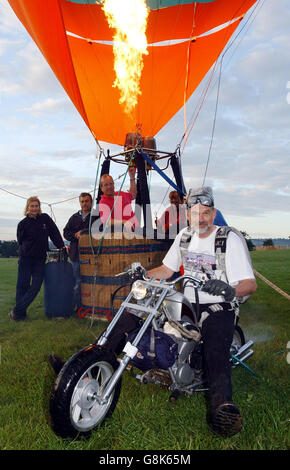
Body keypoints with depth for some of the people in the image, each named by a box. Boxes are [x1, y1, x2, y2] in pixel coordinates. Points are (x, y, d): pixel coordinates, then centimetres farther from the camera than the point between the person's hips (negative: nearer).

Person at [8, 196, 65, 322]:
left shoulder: (45, 218, 4)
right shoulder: (23, 224, 0)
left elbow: (55, 233, 4)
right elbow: (21, 241, 9)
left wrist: (61, 246, -3)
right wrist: (28, 250, 4)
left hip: (40, 259, 2)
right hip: (26, 258, -1)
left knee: (36, 286, -6)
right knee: (22, 285, -2)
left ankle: (17, 311, 2)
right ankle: (21, 313, 11)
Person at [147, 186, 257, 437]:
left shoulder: (230, 238, -10)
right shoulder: (184, 236, 9)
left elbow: (250, 283, -16)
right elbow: (167, 270, 17)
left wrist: (230, 290, -38)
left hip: (218, 308, -6)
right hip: (188, 304, 6)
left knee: (216, 352, -27)